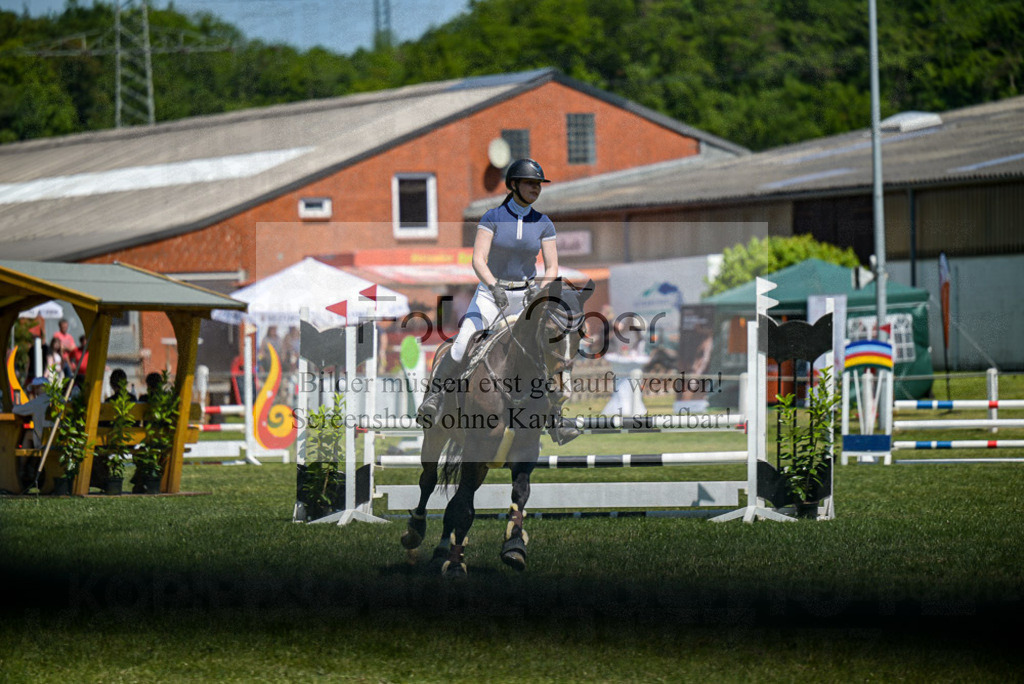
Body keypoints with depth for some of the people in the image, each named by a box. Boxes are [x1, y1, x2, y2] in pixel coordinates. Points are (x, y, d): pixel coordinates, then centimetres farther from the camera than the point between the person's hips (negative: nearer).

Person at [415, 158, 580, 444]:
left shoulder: (543, 224, 0)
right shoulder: (493, 218, -7)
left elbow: (552, 268, -1)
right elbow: (478, 260, -16)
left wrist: (540, 291, -21)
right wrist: (494, 287, -32)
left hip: (526, 296, 2)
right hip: (490, 293, -2)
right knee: (461, 349, -20)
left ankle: (555, 423, -6)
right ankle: (434, 396, 1)